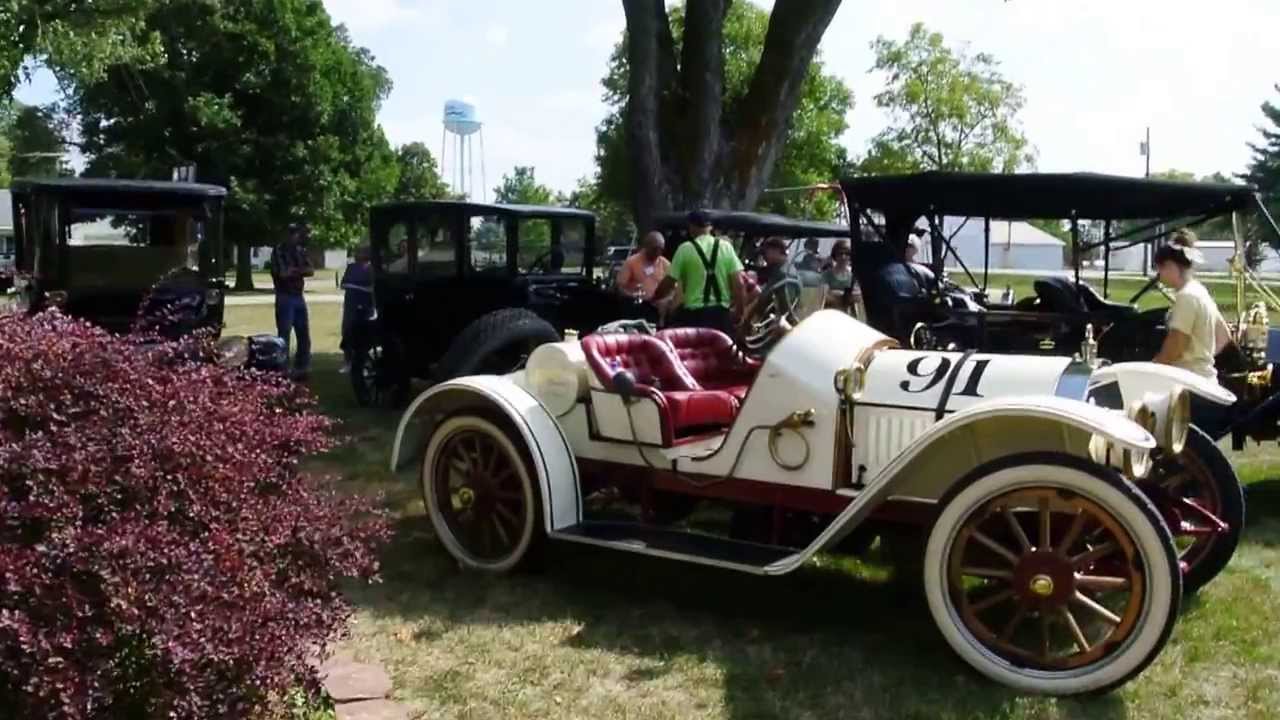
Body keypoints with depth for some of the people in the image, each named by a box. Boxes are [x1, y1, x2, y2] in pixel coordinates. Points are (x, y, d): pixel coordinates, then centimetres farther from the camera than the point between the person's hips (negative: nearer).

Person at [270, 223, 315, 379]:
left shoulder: (301, 251, 12)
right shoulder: (279, 250, -9)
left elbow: (311, 271, 2)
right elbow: (283, 273, -18)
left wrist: (294, 270, -12)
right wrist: (301, 270, -2)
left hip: (299, 297, 7)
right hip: (285, 298, -7)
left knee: (304, 336, 9)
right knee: (284, 336, -4)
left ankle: (301, 369, 19)